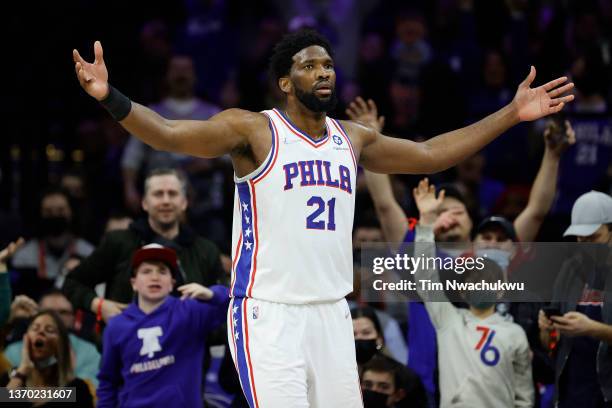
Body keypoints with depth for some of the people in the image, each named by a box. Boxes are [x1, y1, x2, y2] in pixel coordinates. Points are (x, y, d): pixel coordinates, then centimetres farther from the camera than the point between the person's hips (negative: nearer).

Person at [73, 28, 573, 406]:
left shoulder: (352, 139, 14)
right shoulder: (253, 130, -5)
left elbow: (431, 154, 23)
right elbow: (169, 134, -15)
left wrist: (511, 114, 22)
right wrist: (113, 99, -33)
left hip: (332, 313, 6)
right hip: (269, 314, -6)